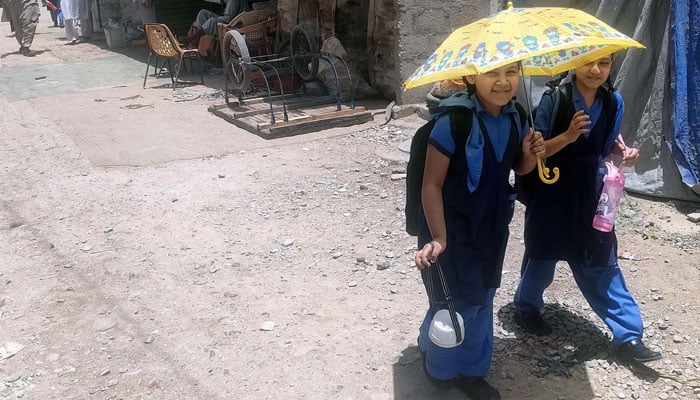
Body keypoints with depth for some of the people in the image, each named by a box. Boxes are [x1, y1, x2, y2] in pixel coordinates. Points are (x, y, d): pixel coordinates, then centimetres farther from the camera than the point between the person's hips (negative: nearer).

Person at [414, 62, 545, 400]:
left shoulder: (515, 116, -3)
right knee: (456, 303, 6)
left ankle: (471, 370, 39)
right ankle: (439, 366, 36)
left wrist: (530, 154, -11)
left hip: (492, 226, 6)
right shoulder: (453, 120, -23)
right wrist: (439, 238, -26)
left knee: (482, 300, 18)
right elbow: (431, 184, -21)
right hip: (453, 228, -6)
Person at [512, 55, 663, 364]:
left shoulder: (613, 102, 0)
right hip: (552, 191, -4)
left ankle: (627, 335, 14)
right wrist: (568, 135, -32)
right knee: (543, 255, 11)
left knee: (602, 262, 7)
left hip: (591, 192, 4)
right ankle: (526, 307, 37)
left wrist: (623, 151, -5)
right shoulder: (554, 99, -15)